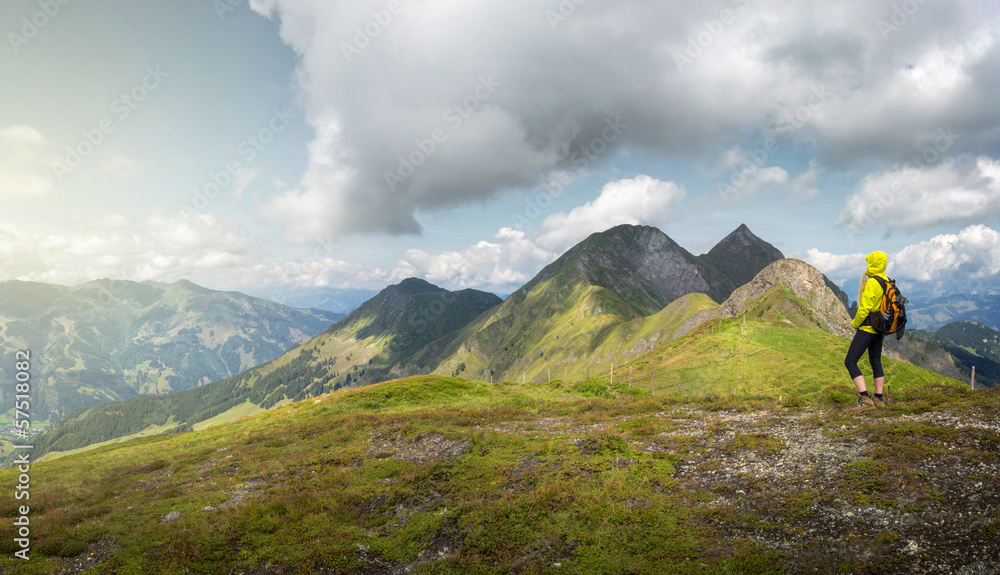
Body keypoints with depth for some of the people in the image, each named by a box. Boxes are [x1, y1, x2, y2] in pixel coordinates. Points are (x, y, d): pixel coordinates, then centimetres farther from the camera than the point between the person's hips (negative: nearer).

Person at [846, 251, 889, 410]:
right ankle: (878, 398, 25)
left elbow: (864, 308, -21)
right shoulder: (887, 282, 8)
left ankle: (865, 398, -16)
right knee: (876, 362, 18)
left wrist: (855, 323, -6)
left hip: (867, 329, -9)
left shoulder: (871, 283, -20)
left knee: (850, 362, -8)